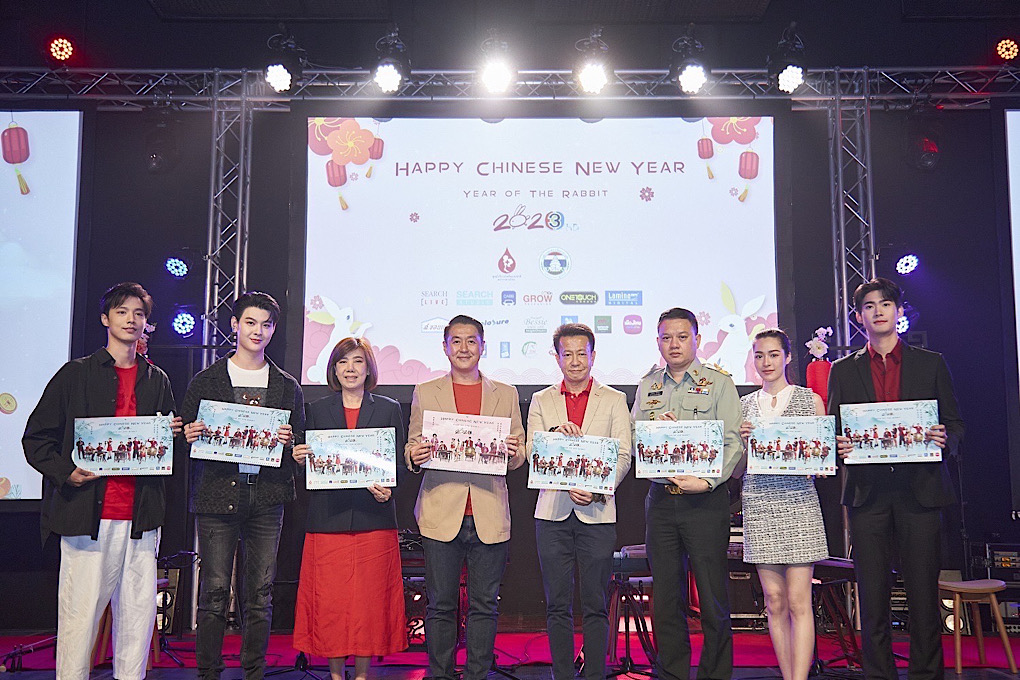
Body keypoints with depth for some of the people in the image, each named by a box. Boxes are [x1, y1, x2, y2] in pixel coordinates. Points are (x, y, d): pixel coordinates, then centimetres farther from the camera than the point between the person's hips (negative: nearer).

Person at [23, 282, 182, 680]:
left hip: (141, 514, 3)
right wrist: (65, 471, -10)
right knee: (80, 612, -2)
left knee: (139, 612, 6)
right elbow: (36, 438, 5)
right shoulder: (76, 374, 6)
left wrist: (174, 435, 1)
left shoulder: (157, 381, 16)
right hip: (87, 511, -3)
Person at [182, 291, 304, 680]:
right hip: (217, 495, -1)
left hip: (266, 498, 2)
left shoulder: (287, 387, 12)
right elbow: (186, 434, 9)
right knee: (214, 592, 0)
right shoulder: (206, 381, 7)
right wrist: (189, 436, -13)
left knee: (259, 595, 6)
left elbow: (300, 442, 14)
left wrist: (289, 441, -8)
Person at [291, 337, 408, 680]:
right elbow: (306, 461, 12)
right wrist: (299, 458, -11)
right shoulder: (316, 410, 12)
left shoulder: (389, 409, 9)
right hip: (328, 520, 1)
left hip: (373, 519, -1)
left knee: (370, 598, 0)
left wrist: (386, 488, -12)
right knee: (329, 600, 1)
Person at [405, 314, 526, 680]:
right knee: (440, 605, 3)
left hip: (490, 516, 1)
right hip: (442, 513, -1)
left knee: (484, 605, 5)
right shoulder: (425, 393, 10)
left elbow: (519, 458, 10)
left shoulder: (506, 394, 12)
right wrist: (415, 456, -15)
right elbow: (412, 450, 8)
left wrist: (513, 453, -12)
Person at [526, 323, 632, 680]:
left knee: (596, 605, 2)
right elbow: (531, 454, 3)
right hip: (553, 512, 1)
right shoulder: (541, 400, 12)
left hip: (597, 512, -1)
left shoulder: (614, 400, 8)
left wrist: (597, 489, -14)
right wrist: (554, 433, -16)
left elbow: (624, 456, 1)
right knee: (557, 604, 5)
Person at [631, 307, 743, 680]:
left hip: (706, 499, -4)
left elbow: (732, 443, -6)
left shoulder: (718, 383, 1)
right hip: (660, 497, 4)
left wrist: (708, 481, -18)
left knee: (713, 597, 0)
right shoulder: (647, 386, 13)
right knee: (666, 598, 9)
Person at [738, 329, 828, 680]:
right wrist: (741, 439, -4)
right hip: (758, 503, 2)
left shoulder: (810, 400, 7)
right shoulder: (744, 405, 13)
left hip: (798, 502, -2)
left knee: (799, 601, -7)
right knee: (774, 601, 5)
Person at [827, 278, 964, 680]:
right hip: (867, 491, 1)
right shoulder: (843, 370, 12)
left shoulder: (931, 363, 11)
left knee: (923, 590, 2)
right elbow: (833, 429, 11)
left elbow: (955, 424, 11)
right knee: (872, 594, 3)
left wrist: (945, 441, -10)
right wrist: (838, 446, -10)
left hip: (920, 488, 0)